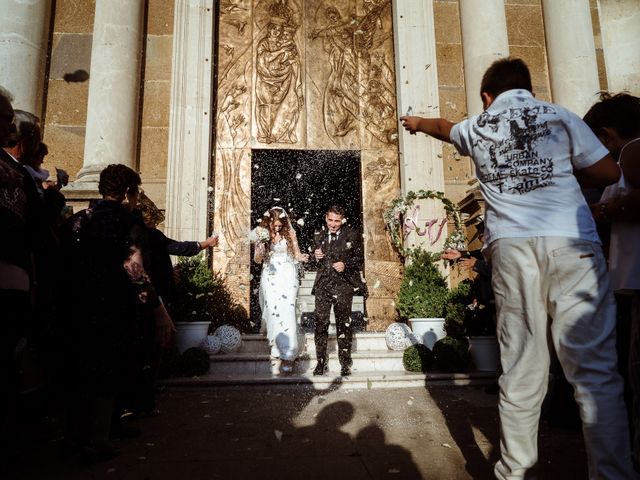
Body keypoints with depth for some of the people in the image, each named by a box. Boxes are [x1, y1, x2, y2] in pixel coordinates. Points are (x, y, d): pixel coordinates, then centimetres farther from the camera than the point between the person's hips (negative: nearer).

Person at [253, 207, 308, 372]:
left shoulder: (289, 233, 1)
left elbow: (297, 254, 8)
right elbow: (257, 260, 4)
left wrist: (302, 257, -15)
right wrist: (260, 251, -18)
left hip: (287, 276, -1)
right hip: (270, 277, 1)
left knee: (287, 311, -10)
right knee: (273, 310, -7)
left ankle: (287, 354, -7)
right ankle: (278, 346, 10)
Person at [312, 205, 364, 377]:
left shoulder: (352, 236, 4)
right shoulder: (319, 236, 16)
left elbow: (359, 258, 4)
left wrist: (345, 265, -13)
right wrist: (316, 256, 0)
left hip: (343, 285, -3)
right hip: (322, 285, 3)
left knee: (343, 324, 1)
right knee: (321, 323, 2)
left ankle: (345, 364, 12)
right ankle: (321, 362, 12)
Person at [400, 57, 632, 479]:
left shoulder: (477, 127, 20)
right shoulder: (559, 116, 12)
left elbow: (442, 127, 42)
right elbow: (608, 172, 9)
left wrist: (418, 122, 64)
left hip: (511, 246, 2)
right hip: (569, 242, -1)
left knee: (521, 372, 6)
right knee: (595, 369, 0)